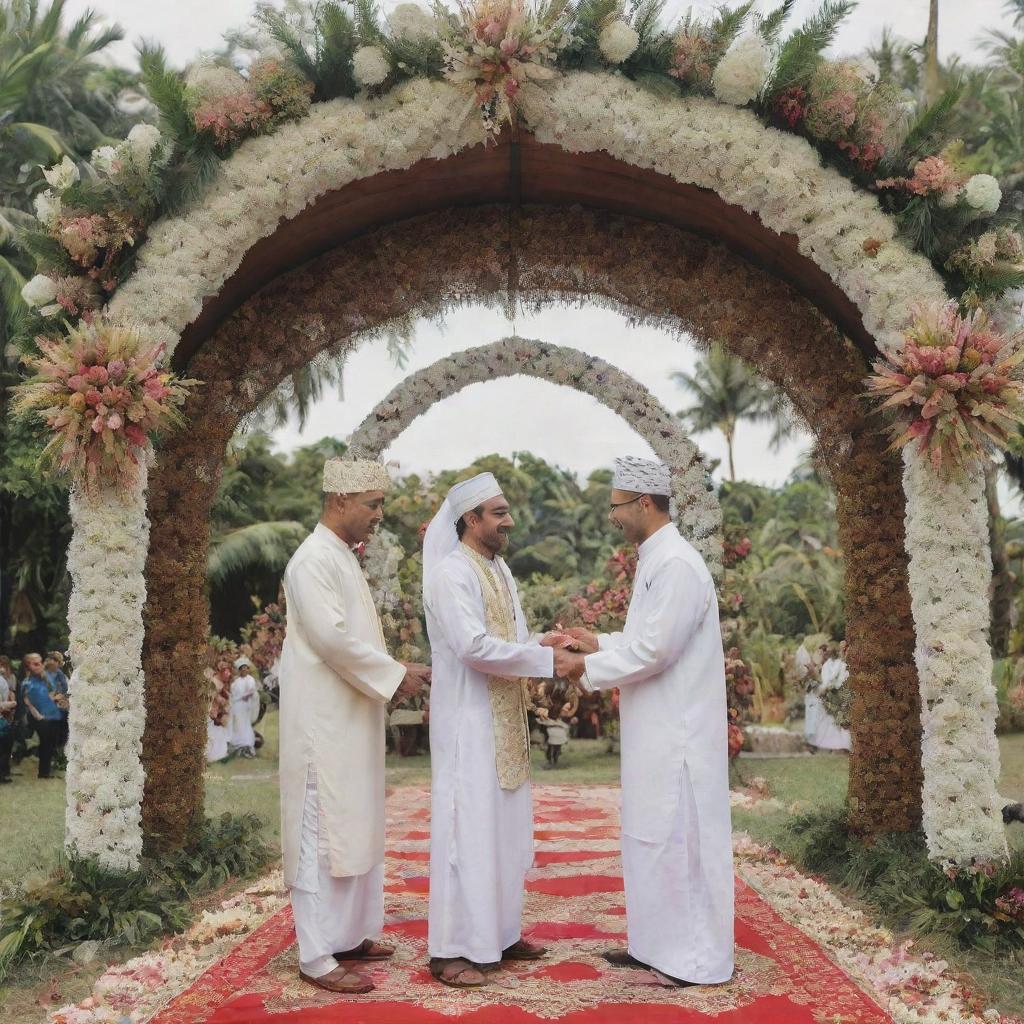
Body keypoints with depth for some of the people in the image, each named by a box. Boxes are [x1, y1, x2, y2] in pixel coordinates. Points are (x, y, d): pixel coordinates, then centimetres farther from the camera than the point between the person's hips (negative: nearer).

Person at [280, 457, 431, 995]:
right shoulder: (313, 559, -16)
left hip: (351, 720, 10)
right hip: (324, 722, -10)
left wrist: (397, 672, 9)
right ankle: (317, 955, 3)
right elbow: (333, 638, -22)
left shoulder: (342, 558, 14)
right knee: (324, 833, -4)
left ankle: (346, 935, 25)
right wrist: (395, 674, -14)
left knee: (354, 829, 15)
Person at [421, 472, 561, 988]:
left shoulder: (499, 569, 12)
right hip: (467, 719, -9)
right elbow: (474, 646, -24)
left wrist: (552, 644, -4)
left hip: (504, 719, 9)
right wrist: (548, 658, -19)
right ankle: (451, 949, 6)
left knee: (505, 826, 14)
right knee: (468, 828, -4)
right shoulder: (451, 573, -15)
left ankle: (499, 931, 26)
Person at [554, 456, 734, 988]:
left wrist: (586, 667, -14)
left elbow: (654, 650, -22)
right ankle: (655, 943, 27)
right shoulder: (655, 560, 12)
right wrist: (600, 642, 10)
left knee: (676, 840, 0)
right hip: (656, 731, 10)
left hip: (677, 735, -10)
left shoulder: (677, 564, -19)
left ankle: (694, 958, 11)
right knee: (652, 838, 16)